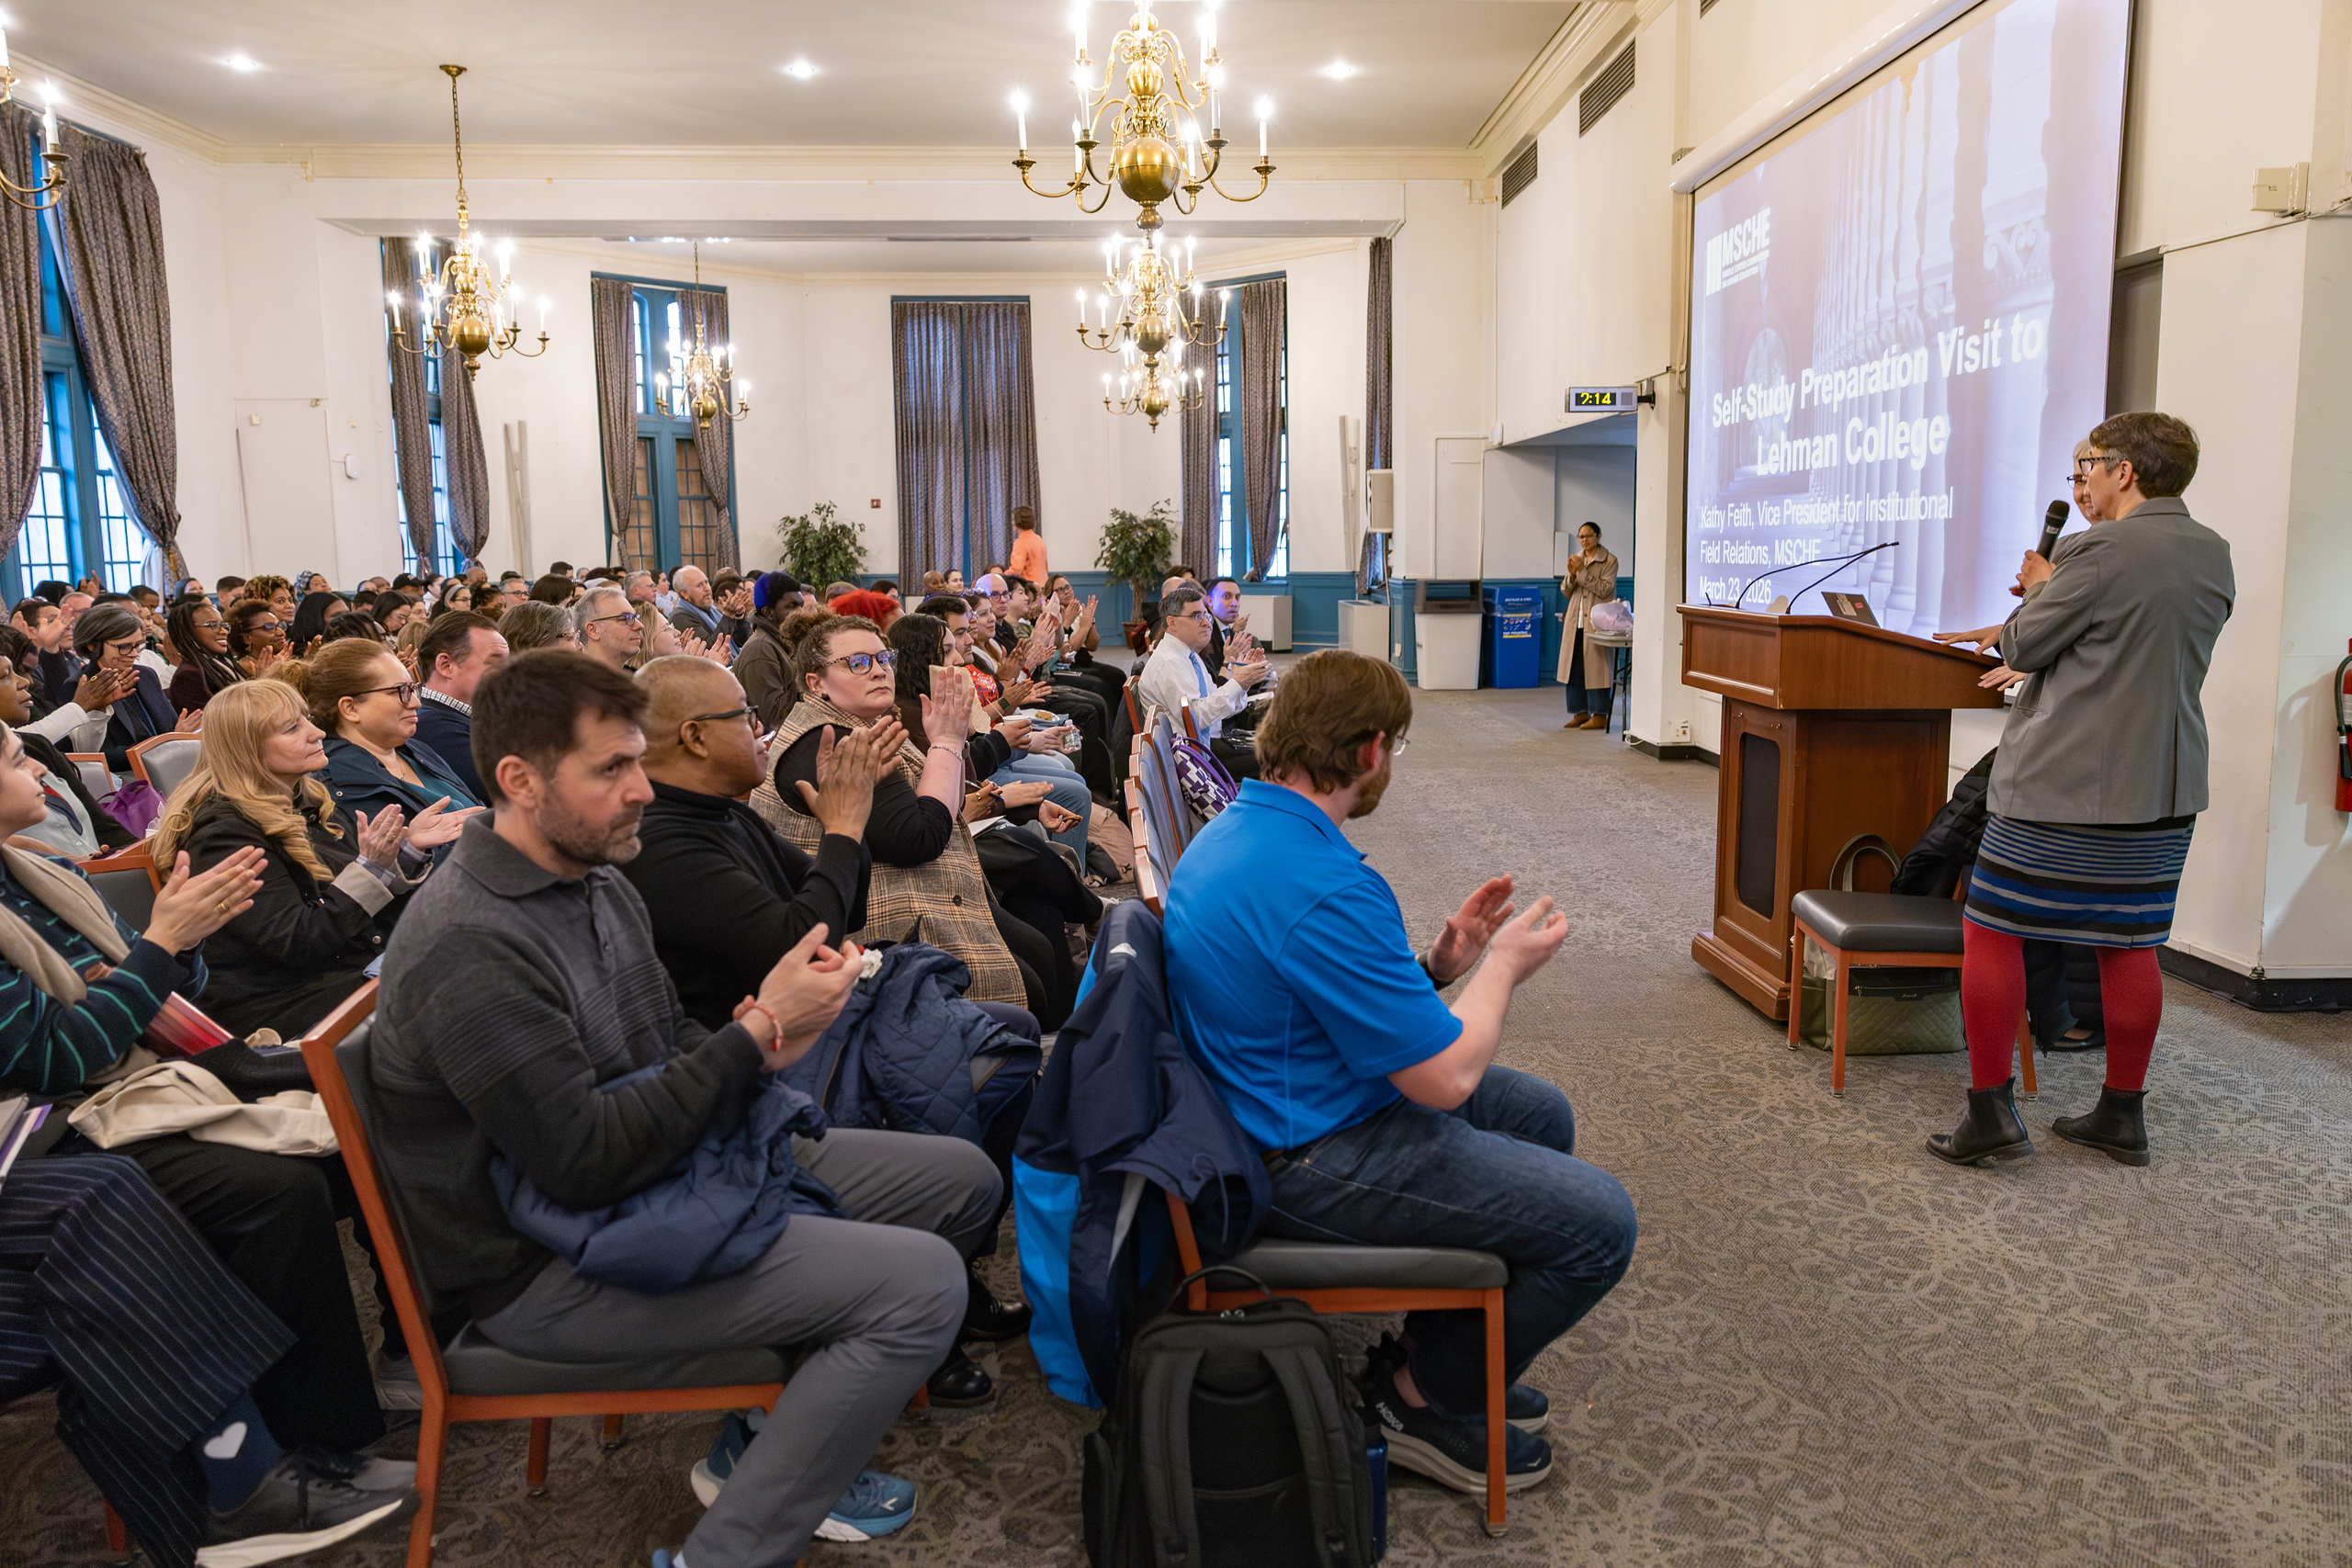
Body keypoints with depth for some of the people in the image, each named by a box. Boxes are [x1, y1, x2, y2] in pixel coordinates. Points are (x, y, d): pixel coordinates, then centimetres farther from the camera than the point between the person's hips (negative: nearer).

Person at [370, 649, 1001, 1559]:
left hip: (667, 1164, 10)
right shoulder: (472, 947, -25)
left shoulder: (595, 878, 6)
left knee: (962, 1180, 7)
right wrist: (757, 1033, -21)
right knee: (921, 1280, -21)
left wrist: (759, 1038, -10)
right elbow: (583, 1163, -26)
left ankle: (784, 1439, 18)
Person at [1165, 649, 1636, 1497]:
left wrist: (1435, 965, 5)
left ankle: (1440, 1343, 30)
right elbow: (1444, 1077, -23)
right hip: (1305, 1162, -11)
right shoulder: (1325, 888, -30)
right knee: (1598, 1221, -9)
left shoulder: (1235, 828, 3)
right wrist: (1506, 965, -6)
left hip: (1285, 1104, 11)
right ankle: (1423, 1398, 10)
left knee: (1541, 1112, 21)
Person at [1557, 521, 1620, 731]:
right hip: (1575, 621, 6)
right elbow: (1565, 592, 13)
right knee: (1574, 666, 6)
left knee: (1596, 666, -5)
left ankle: (1599, 715, 1)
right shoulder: (1576, 559, 13)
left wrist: (1582, 571, -17)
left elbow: (1604, 589, -15)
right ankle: (1581, 712, 16)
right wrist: (1571, 575, -7)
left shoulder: (1609, 561, -3)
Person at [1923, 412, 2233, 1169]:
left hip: (2062, 784, -8)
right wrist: (2039, 654, 21)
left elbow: (2023, 644, -9)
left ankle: (1991, 1111, 3)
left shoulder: (2099, 551, -16)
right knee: (2129, 947, 14)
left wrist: (2039, 588, 9)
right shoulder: (2214, 556, 9)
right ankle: (2123, 1114, 23)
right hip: (2165, 787, 8)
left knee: (1990, 931, 2)